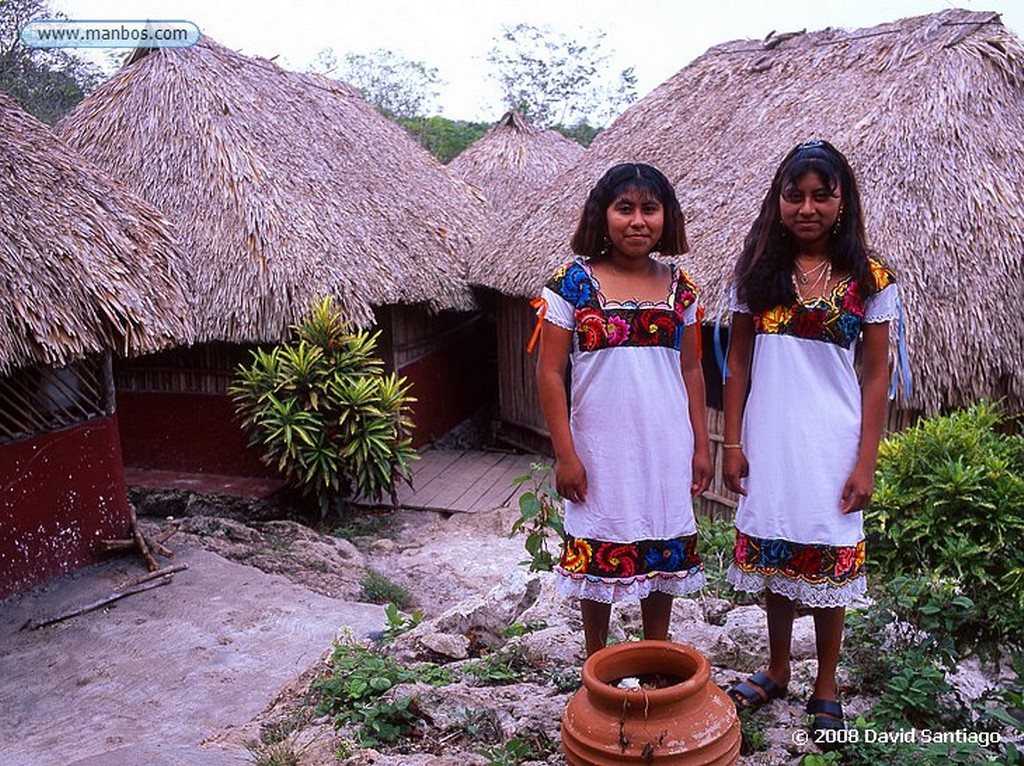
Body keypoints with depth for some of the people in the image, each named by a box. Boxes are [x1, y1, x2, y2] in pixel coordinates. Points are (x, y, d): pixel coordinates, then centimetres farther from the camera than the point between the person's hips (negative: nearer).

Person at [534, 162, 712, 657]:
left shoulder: (678, 287, 4)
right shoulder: (572, 283, -8)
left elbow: (691, 370, 10)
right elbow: (550, 372, -8)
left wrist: (700, 445, 8)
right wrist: (565, 453, -11)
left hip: (667, 446, 4)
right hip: (601, 448, -3)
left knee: (664, 553, 14)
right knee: (600, 555, 9)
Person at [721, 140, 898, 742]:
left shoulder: (869, 278, -3)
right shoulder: (758, 270, 2)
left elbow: (875, 375, -2)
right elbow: (738, 361, 4)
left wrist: (866, 462, -6)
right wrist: (731, 442, -1)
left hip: (832, 446, -2)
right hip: (769, 443, 2)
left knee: (828, 562, 8)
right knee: (774, 556, 14)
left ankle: (826, 689, 27)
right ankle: (777, 672, 34)